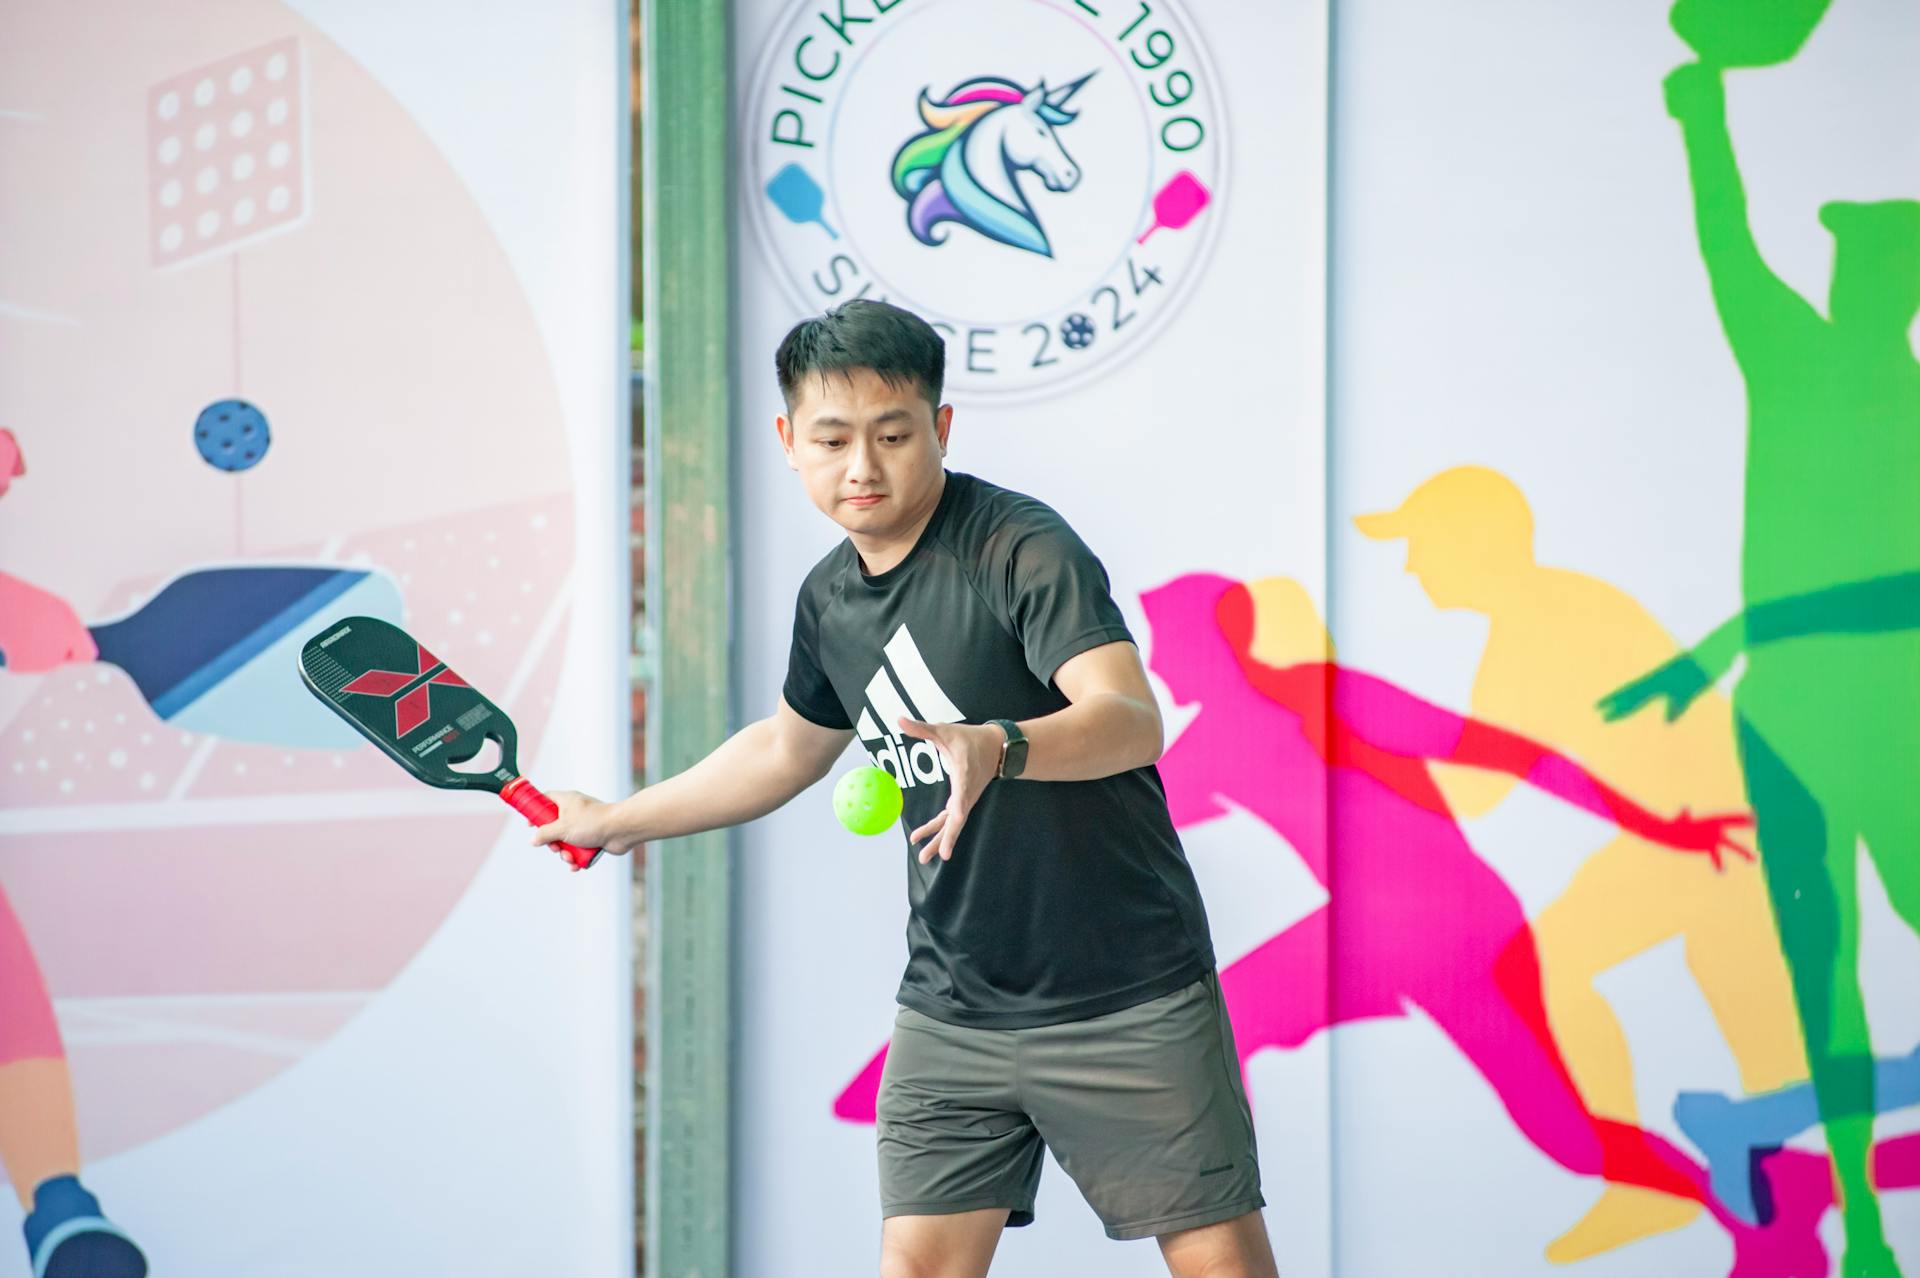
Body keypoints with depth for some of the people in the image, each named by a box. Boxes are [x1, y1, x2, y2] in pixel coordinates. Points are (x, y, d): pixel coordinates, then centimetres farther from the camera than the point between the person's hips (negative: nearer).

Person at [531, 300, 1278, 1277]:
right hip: (952, 1010, 6)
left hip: (1128, 1003, -5)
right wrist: (618, 821, 32)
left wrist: (998, 747, -46)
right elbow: (789, 747, 27)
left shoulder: (1021, 547, -15)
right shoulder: (830, 599, 7)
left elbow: (1132, 720, -28)